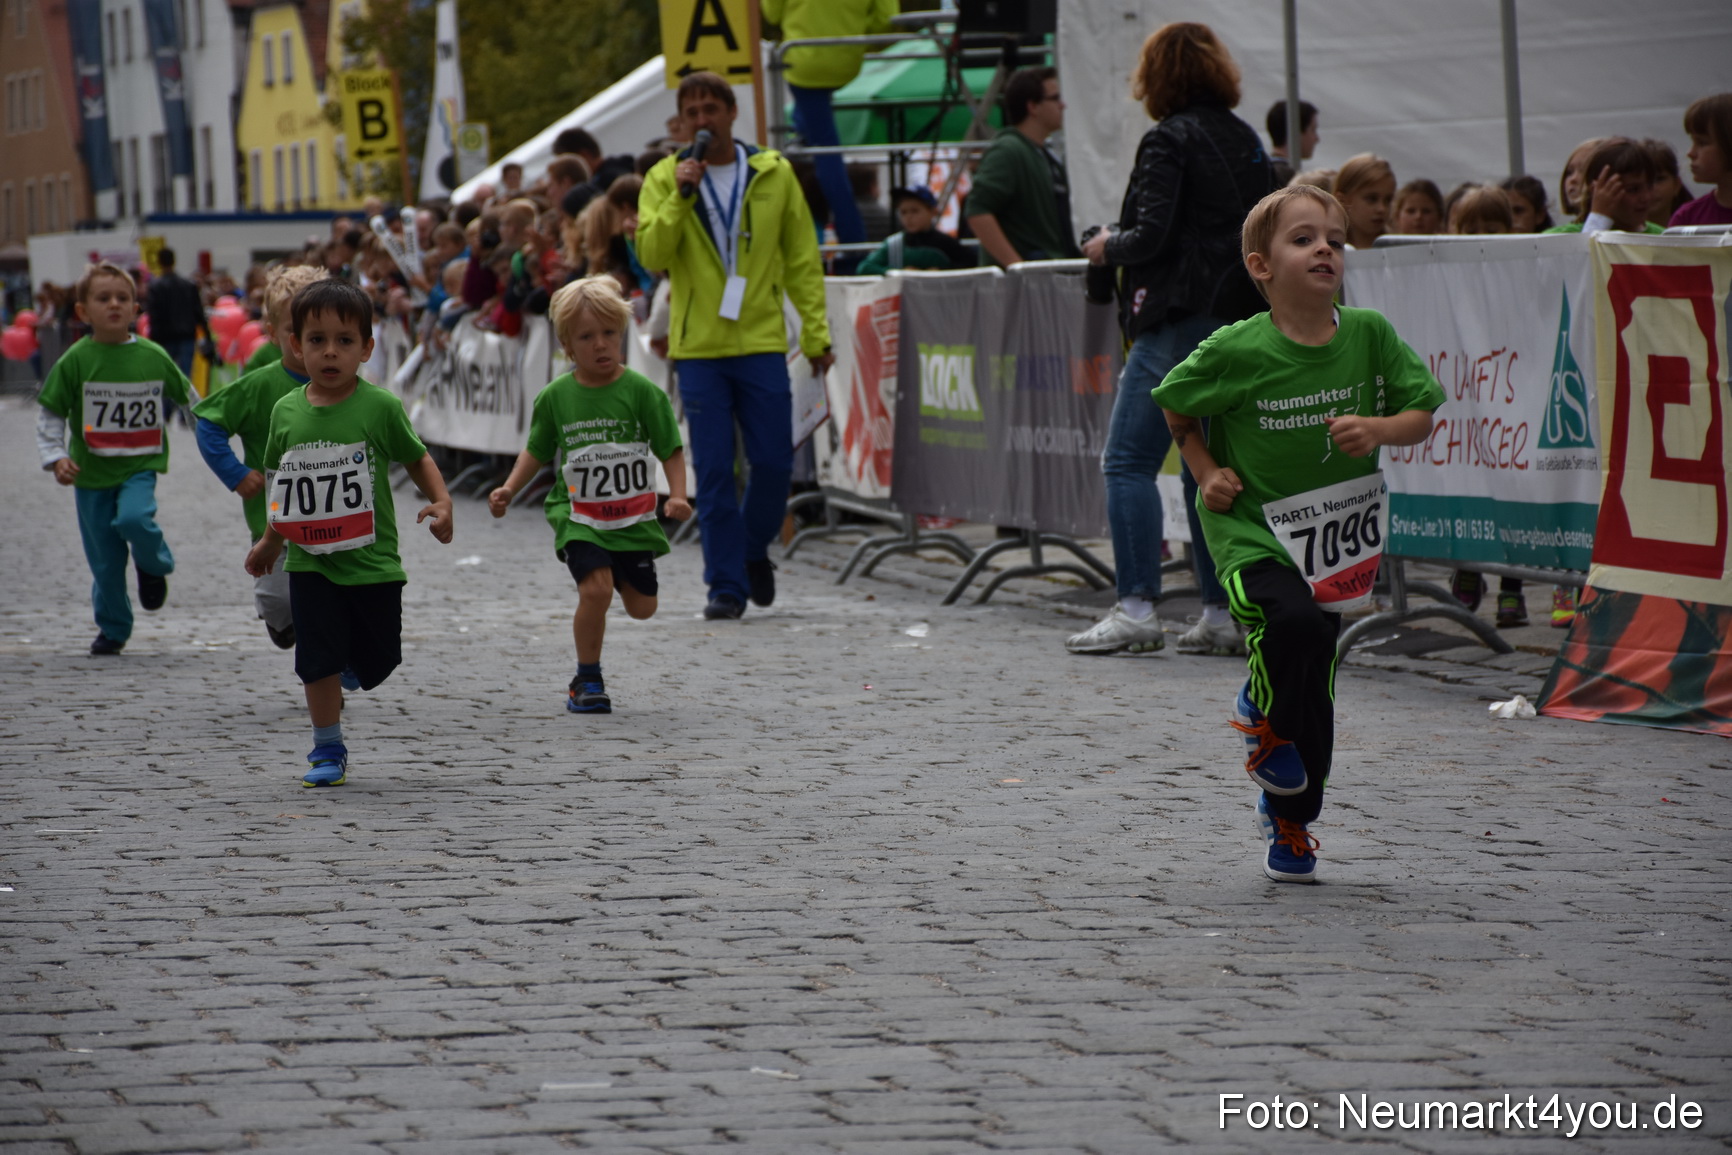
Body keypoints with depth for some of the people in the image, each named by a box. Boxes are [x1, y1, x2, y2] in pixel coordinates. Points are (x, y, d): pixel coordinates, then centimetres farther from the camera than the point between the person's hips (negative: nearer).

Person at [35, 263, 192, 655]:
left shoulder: (154, 357, -1)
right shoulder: (75, 361, -6)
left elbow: (186, 399, 14)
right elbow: (50, 414, -2)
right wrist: (56, 457, -14)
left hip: (139, 465, 0)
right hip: (91, 472, 0)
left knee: (134, 518, -28)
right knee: (104, 558, 5)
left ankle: (154, 566, 5)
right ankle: (113, 628, 25)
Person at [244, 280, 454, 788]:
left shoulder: (380, 407, -9)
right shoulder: (286, 412, 0)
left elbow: (417, 458, 3)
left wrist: (441, 502, -14)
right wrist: (271, 540, 21)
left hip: (372, 560, -1)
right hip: (310, 562, 1)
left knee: (378, 659, 8)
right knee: (318, 659, -3)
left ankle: (352, 668, 43)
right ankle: (327, 750, 9)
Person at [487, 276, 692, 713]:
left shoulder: (641, 392, -7)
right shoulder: (555, 397, -3)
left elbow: (671, 450, -4)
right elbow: (538, 452, 11)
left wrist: (677, 497, -17)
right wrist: (509, 489, 0)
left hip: (633, 517, 1)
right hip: (578, 516, -1)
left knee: (642, 607, 8)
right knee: (596, 588, -22)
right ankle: (587, 680, -3)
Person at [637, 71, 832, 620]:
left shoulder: (774, 175, 5)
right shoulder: (664, 179, 4)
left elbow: (802, 260, 7)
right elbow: (651, 255, -6)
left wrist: (816, 332, 2)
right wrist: (680, 197, -16)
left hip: (762, 342, 1)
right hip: (699, 347, -1)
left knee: (773, 462, -1)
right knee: (713, 470, -2)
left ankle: (753, 550, 25)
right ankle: (727, 584, 4)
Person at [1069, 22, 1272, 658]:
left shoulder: (1169, 139, -8)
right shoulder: (1247, 141, 14)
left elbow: (1151, 235, -17)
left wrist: (1107, 247, 3)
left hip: (1180, 317, -8)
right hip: (1239, 317, 8)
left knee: (1127, 461, -5)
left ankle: (1136, 609, -13)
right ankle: (1222, 614, 8)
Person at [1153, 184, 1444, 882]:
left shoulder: (1368, 337, -6)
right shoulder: (1237, 351, -14)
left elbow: (1422, 415, 2)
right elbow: (1174, 407, 4)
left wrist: (1379, 429, -17)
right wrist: (1207, 473, -6)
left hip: (1330, 536, 4)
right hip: (1250, 533, -4)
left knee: (1314, 691, 9)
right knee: (1295, 625, -32)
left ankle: (1290, 822, 30)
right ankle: (1264, 714, 0)